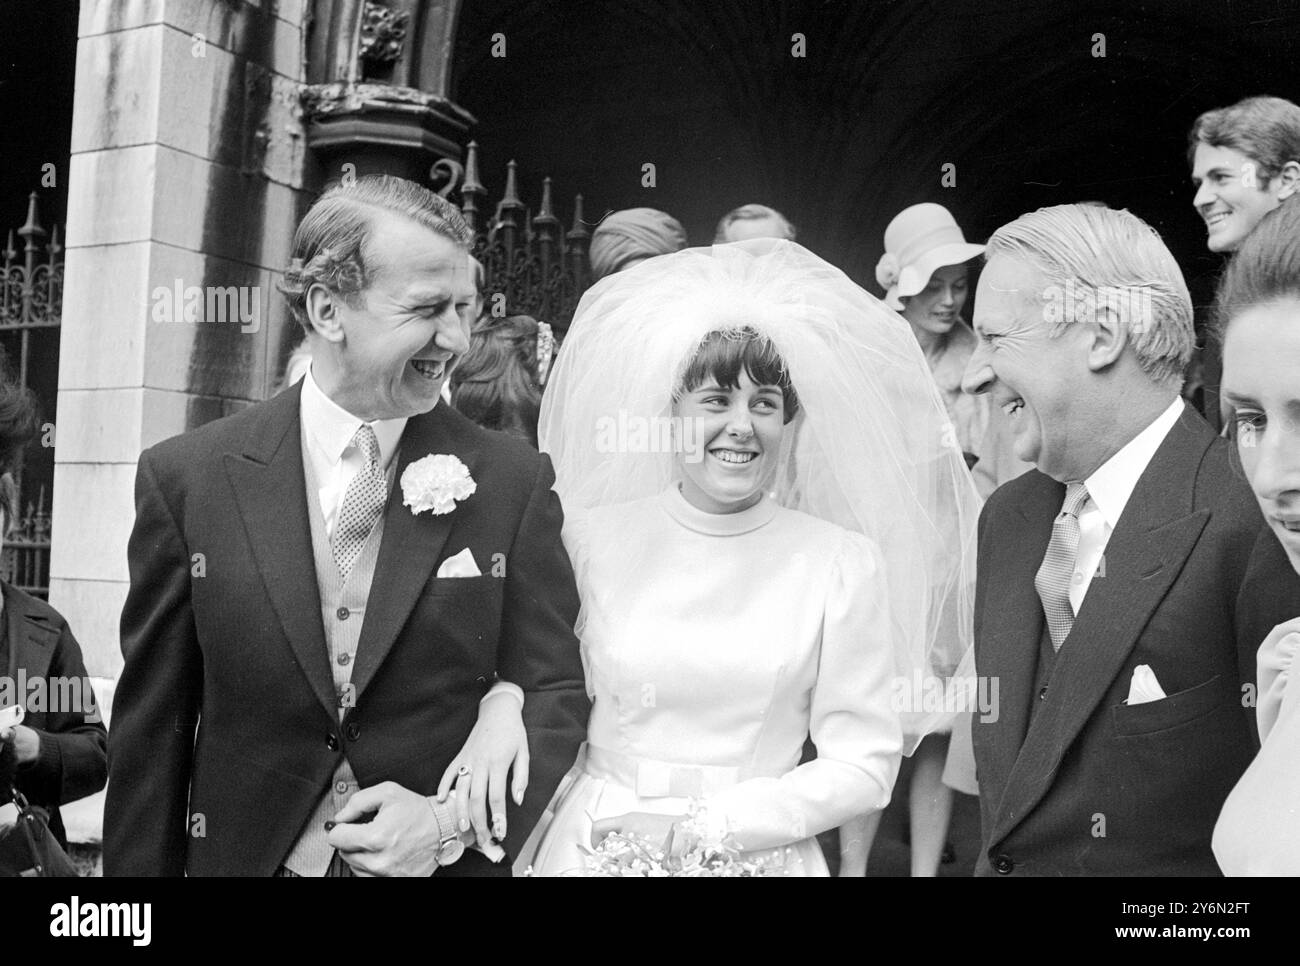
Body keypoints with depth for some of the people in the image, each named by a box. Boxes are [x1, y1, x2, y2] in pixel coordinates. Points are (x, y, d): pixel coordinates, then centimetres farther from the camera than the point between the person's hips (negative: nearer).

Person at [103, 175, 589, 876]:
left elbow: (560, 695, -3)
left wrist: (454, 822, -16)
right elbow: (151, 729, -4)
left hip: (447, 860, 0)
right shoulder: (186, 477, -8)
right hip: (243, 855, 0)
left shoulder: (515, 481, -9)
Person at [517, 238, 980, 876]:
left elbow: (864, 765, -7)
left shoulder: (846, 561, -8)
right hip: (596, 845, 1)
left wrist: (710, 826, -15)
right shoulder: (593, 537, -5)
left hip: (760, 854, 0)